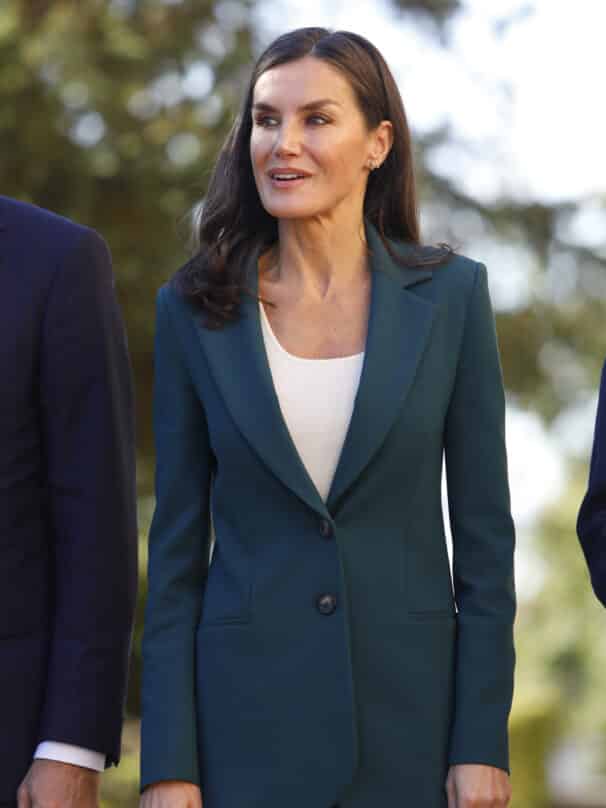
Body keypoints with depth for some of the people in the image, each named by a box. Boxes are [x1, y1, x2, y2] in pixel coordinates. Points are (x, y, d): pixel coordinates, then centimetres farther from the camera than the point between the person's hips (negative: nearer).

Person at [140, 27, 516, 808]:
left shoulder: (450, 293, -2)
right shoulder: (194, 307, 0)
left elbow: (484, 530, 0)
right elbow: (177, 544, 1)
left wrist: (482, 742, -4)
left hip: (408, 706, 0)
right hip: (247, 710, 0)